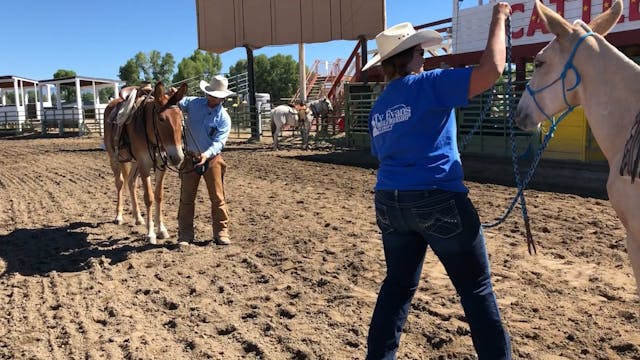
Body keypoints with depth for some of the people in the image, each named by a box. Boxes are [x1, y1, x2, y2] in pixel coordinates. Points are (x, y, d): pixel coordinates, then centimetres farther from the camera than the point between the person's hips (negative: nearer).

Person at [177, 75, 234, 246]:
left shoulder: (224, 118, -8)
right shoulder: (193, 103, -1)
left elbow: (219, 142, -17)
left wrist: (207, 154, -36)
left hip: (212, 159, -2)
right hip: (190, 158, 2)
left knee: (217, 198, 3)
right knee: (186, 198, 6)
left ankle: (221, 233, 14)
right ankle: (185, 235, 16)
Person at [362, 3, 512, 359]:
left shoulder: (377, 108, 14)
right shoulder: (429, 84, -8)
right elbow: (491, 69, -16)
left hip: (389, 202, 7)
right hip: (438, 199, -7)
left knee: (399, 284, 20)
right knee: (477, 288, 8)